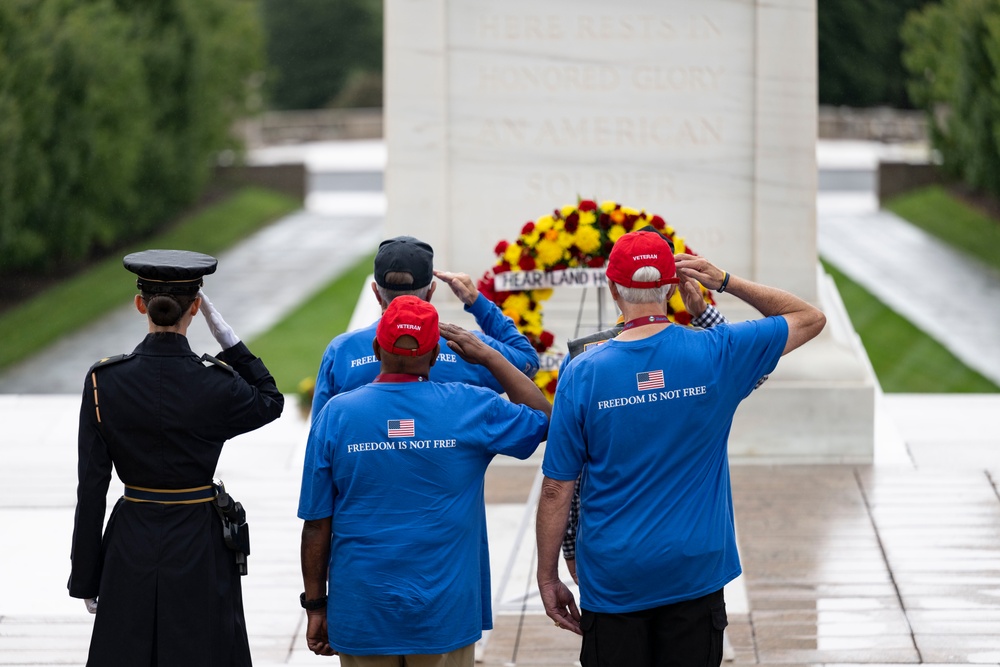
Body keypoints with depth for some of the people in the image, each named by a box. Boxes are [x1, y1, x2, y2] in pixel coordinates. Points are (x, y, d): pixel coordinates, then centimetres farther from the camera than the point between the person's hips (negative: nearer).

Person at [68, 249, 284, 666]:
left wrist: (86, 580, 4)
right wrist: (226, 336, 1)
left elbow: (91, 487, -4)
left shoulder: (103, 381, -8)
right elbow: (270, 402, 10)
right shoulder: (215, 382, -13)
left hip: (131, 551, 2)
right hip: (200, 549, -2)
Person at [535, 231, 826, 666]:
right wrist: (725, 282, 0)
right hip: (695, 576, 1)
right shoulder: (718, 356, -8)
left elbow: (556, 490, -6)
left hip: (613, 579, -1)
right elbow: (810, 318, 7)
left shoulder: (582, 373, -10)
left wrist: (548, 578, 3)